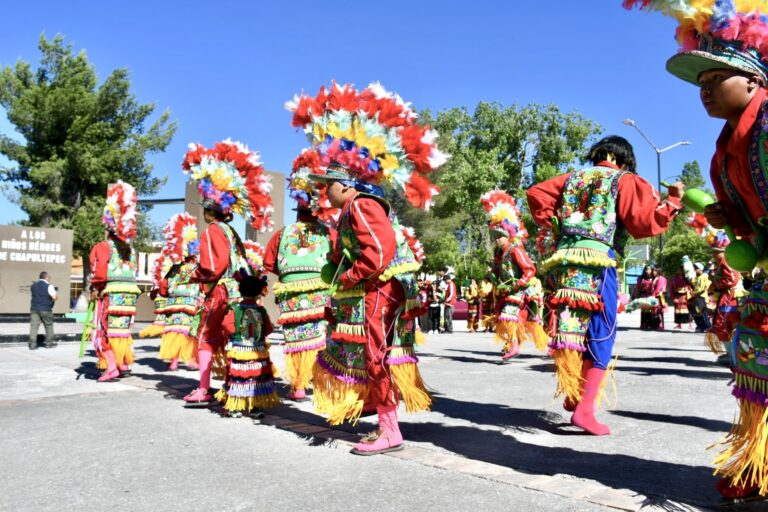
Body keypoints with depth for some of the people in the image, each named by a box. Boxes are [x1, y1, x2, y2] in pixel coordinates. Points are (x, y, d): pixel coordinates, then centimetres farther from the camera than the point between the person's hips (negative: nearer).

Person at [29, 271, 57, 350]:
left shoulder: (33, 285, 8)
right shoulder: (49, 286, -10)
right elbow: (54, 297, -15)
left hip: (34, 308, 4)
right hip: (45, 309, -4)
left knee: (34, 326, 2)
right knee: (49, 325, 10)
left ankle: (32, 344, -2)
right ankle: (49, 343, 15)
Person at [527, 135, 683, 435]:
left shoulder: (573, 177, 21)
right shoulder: (624, 180, 6)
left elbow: (536, 194, 17)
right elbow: (646, 220, -5)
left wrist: (552, 224, 21)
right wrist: (673, 200, 8)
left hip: (564, 259, 6)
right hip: (596, 262, -5)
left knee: (575, 328, 16)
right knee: (600, 334, -1)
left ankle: (573, 395, 25)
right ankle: (584, 409, -6)